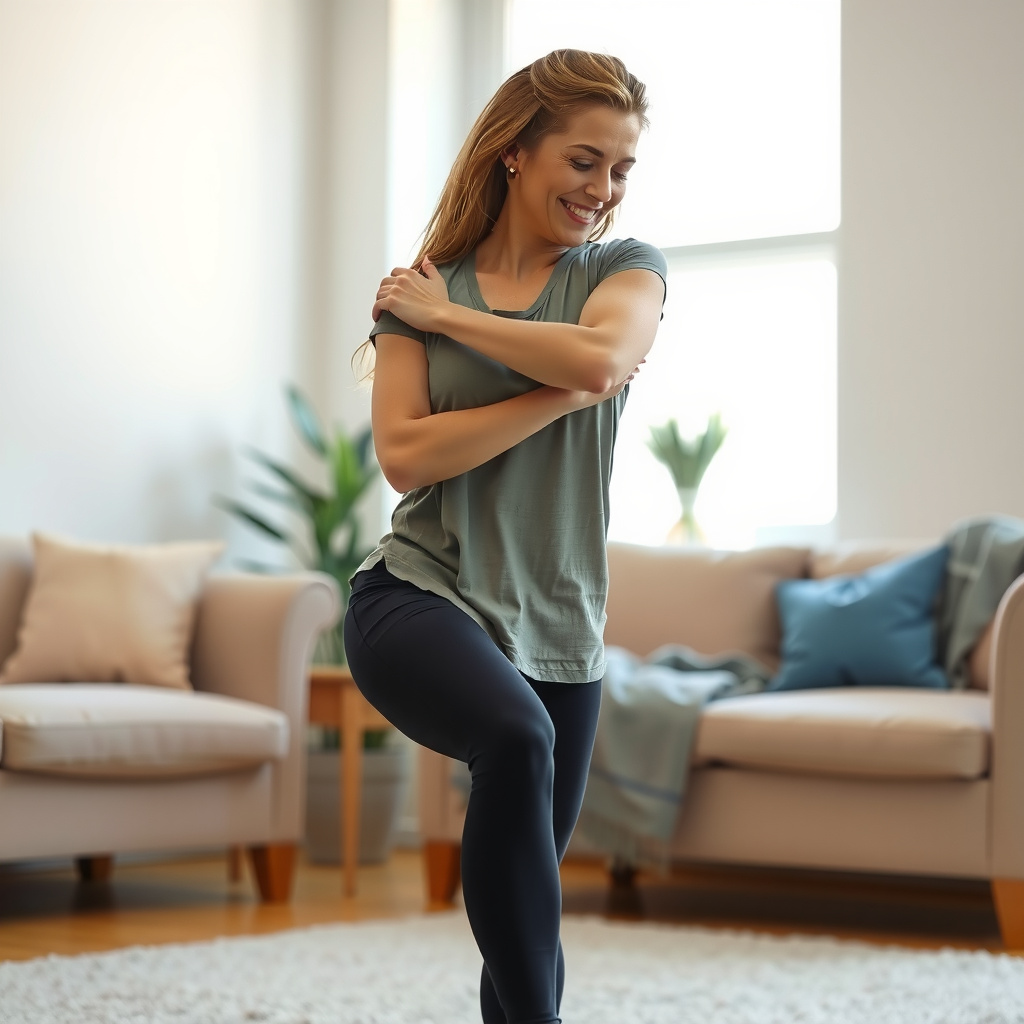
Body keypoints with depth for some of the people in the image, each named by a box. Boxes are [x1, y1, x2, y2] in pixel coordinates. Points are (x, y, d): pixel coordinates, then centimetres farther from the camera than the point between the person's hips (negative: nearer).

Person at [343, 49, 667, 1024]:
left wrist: (449, 316, -6)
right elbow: (405, 457, -8)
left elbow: (602, 357, -16)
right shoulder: (418, 288, 6)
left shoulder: (625, 268, 8)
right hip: (418, 596, -3)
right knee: (518, 736, -34)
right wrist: (564, 391, -10)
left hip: (556, 627, 3)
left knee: (524, 904, 9)